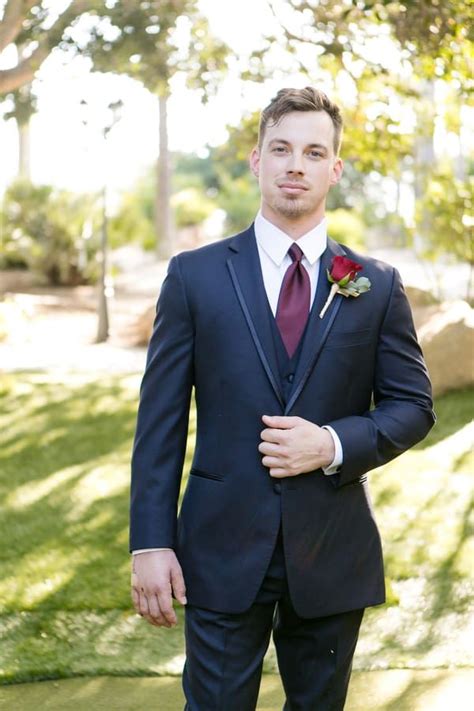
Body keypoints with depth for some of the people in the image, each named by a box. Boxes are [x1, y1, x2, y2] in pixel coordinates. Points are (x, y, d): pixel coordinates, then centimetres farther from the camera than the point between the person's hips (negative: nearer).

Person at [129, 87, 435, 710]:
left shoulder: (377, 286, 3)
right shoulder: (194, 276, 0)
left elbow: (413, 406, 5)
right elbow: (161, 418, -1)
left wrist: (333, 445, -14)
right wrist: (151, 542, -8)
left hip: (333, 555, 2)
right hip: (223, 549, -1)